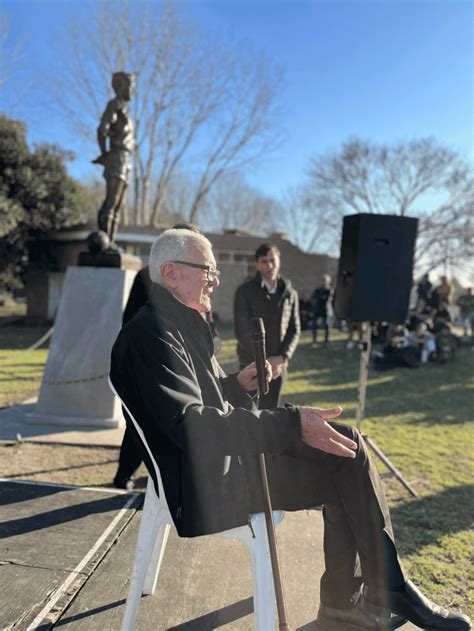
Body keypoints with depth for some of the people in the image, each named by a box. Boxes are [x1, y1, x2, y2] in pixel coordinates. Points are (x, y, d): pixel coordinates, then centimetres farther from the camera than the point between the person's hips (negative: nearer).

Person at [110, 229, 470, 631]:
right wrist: (291, 425, -31)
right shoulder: (151, 333, -18)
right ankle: (390, 590, 8)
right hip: (208, 482, -10)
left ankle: (344, 599, 10)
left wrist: (237, 385, 5)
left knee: (345, 445, 3)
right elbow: (190, 423, -28)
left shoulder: (181, 324, 14)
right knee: (347, 456, -12)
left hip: (222, 458, 10)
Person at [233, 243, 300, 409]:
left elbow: (294, 330, 5)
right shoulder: (245, 291, -4)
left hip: (278, 365, 3)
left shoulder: (290, 293, 7)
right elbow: (242, 330, -9)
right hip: (252, 364, -3)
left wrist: (282, 358, -11)